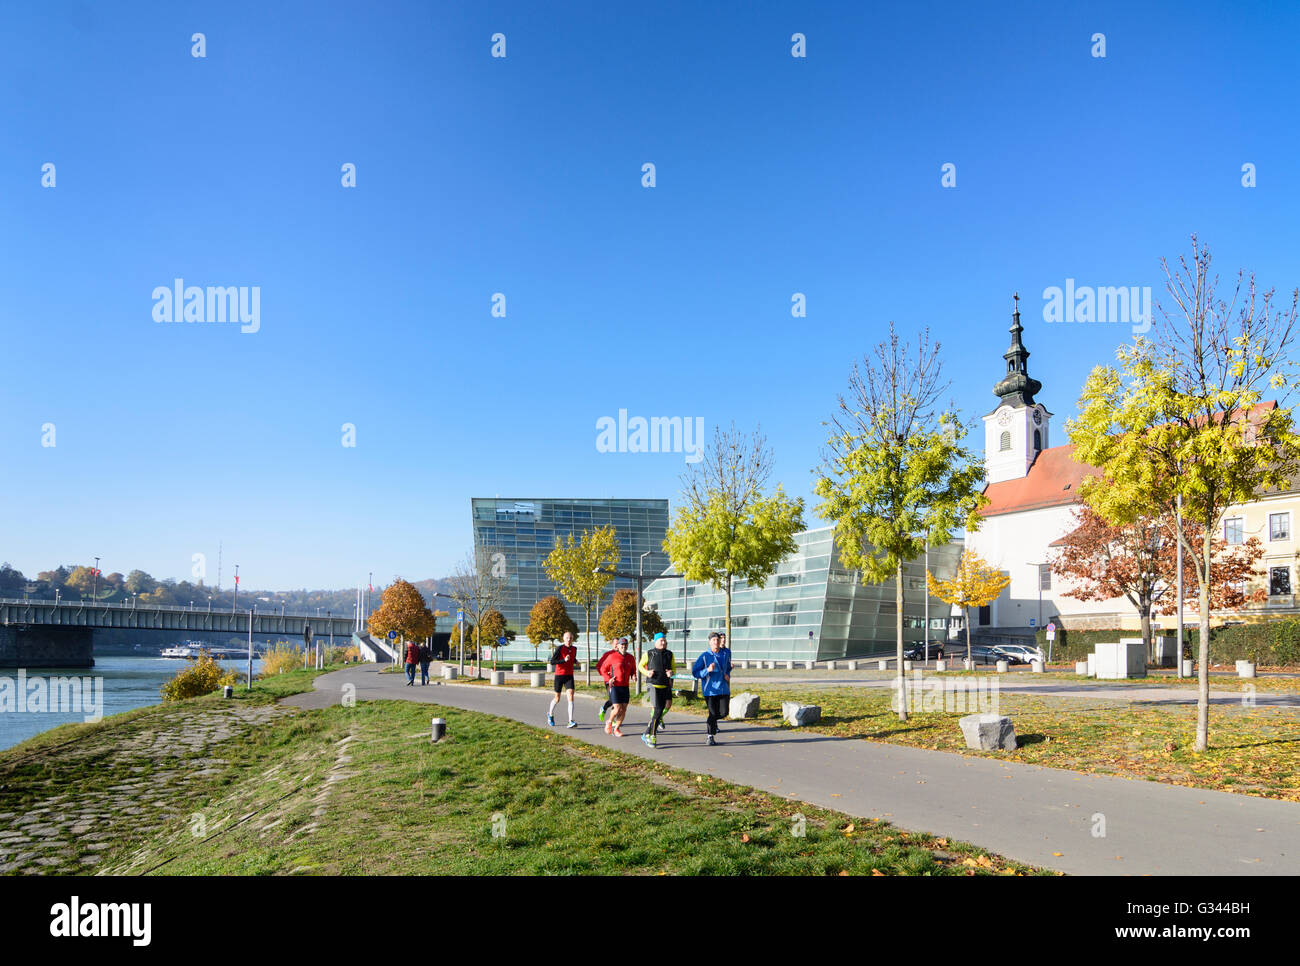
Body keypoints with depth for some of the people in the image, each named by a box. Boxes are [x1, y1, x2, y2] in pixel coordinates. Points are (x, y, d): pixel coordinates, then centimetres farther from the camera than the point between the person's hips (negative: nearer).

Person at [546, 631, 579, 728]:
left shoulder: (574, 649, 6)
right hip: (559, 675, -3)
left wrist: (575, 660, 6)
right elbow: (552, 661, -14)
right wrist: (564, 660, -25)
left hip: (569, 676, 3)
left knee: (571, 696, -15)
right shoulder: (560, 648, -10)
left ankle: (571, 721, -19)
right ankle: (550, 714, 40)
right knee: (557, 699, 10)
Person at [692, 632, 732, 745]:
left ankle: (710, 722, 33)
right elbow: (694, 672, -6)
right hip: (710, 689, -4)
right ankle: (709, 736, 12)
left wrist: (727, 675, 7)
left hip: (723, 689, 4)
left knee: (723, 712, 1)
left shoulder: (725, 654, 8)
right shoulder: (704, 656, -5)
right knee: (713, 713, -5)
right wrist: (707, 670, -20)